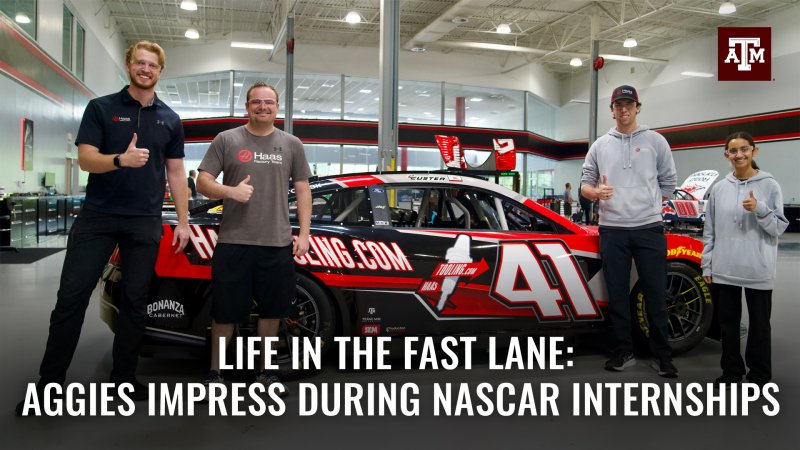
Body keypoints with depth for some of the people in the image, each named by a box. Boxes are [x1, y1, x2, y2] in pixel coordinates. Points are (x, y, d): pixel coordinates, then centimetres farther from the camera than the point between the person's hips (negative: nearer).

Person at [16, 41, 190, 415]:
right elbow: (85, 159, -5)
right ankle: (49, 382, 9)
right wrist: (121, 159, -26)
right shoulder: (101, 108, 3)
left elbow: (176, 173, 12)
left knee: (135, 301, 6)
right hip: (97, 218, -2)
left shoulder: (170, 120, 10)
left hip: (145, 223, 2)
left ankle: (123, 378, 18)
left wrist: (183, 221, 6)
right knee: (71, 297, -1)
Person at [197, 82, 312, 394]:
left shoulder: (291, 145, 10)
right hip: (233, 242, -2)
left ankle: (266, 372, 25)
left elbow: (303, 190, 10)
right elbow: (202, 183, 3)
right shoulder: (226, 140, 5)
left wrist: (304, 234, 2)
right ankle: (214, 373, 20)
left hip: (278, 243, 2)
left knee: (272, 310, 10)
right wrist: (230, 191, -18)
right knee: (225, 311, 5)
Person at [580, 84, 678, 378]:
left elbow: (668, 183, 11)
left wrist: (645, 206, 10)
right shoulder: (600, 145, 12)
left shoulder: (655, 141, 7)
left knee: (655, 294, 1)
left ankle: (662, 355, 13)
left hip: (649, 229, -1)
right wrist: (596, 192, -11)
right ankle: (624, 352, 18)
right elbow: (585, 184, 11)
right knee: (617, 294, 6)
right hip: (612, 230, 2)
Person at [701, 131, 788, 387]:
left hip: (758, 270, -3)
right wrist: (707, 265, 6)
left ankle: (759, 375, 22)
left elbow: (779, 227, -3)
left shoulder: (769, 185, -2)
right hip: (723, 269, 3)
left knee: (759, 324, 8)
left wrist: (759, 209, -20)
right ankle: (731, 370, 26)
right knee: (727, 323, 12)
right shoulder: (719, 188, 6)